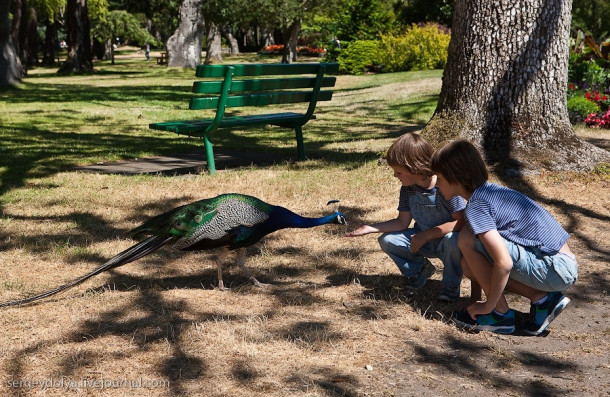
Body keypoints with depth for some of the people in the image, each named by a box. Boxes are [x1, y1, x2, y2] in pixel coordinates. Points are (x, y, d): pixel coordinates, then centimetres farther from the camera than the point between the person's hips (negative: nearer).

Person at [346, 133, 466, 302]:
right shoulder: (408, 189, -6)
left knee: (453, 240, -40)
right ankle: (419, 269, 13)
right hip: (423, 240, 6)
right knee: (387, 240, -11)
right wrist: (370, 228, -9)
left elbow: (461, 222, -29)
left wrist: (427, 234, -32)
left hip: (445, 240, -6)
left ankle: (451, 285, -12)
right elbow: (402, 223, 0)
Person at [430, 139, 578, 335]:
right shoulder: (490, 190, 13)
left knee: (467, 240, -16)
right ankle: (541, 298, 8)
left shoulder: (476, 205, -16)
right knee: (470, 264, 12)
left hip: (556, 270, -10)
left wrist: (488, 305, -12)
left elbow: (504, 264, -25)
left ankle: (500, 314, -4)